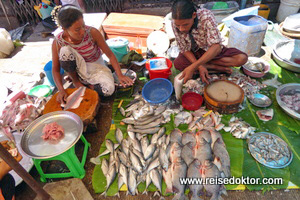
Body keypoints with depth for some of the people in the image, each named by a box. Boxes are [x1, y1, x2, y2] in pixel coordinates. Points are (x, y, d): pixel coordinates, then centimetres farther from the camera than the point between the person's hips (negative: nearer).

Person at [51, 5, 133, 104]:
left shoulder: (92, 33, -23)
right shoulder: (58, 42, -20)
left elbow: (110, 54, -16)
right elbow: (55, 69, -10)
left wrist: (120, 75, -25)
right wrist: (61, 90, -25)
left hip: (96, 68, 0)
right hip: (78, 69, 1)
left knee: (108, 90, -31)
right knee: (65, 51, -31)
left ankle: (84, 83, 0)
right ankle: (75, 80, -5)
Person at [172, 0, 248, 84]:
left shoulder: (206, 16, -30)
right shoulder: (175, 23, -22)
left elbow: (216, 47, -37)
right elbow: (184, 49, -16)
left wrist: (193, 67, -47)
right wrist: (199, 67, -31)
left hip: (213, 51, -1)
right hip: (194, 53, 2)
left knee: (242, 58, -23)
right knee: (178, 63, -30)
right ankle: (217, 68, -15)